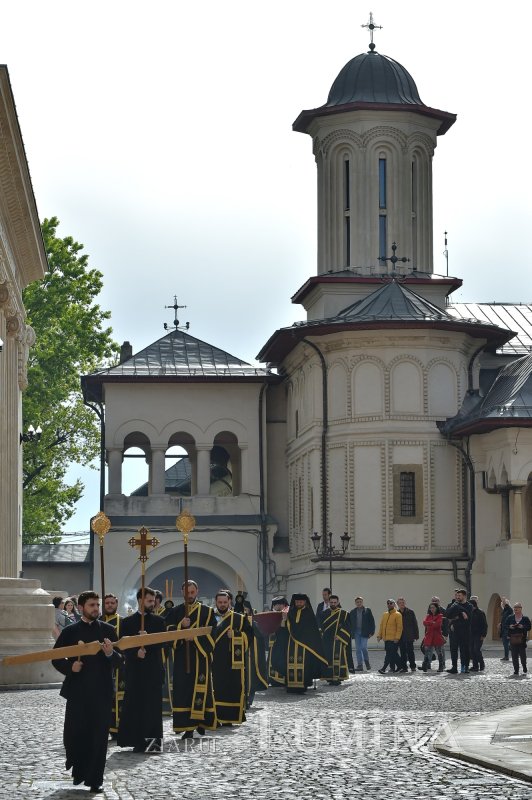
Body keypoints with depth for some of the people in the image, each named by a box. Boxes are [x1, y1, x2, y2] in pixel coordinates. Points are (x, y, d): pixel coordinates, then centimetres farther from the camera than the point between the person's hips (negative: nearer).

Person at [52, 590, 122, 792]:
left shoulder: (108, 630, 4)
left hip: (101, 691, 0)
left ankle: (94, 779, 6)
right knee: (73, 733, 0)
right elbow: (56, 657, 7)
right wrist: (69, 667, -12)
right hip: (77, 690, 0)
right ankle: (79, 769, 26)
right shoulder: (70, 631, 3)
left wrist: (110, 654, -19)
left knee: (98, 736, -1)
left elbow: (120, 660, 3)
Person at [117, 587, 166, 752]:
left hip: (153, 670, 0)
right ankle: (138, 741, 2)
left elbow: (163, 641, -3)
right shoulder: (128, 622, 6)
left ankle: (154, 740, -1)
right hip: (135, 670, 0)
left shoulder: (159, 621, 9)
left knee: (153, 706, -3)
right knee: (135, 705, -2)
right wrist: (136, 652, -16)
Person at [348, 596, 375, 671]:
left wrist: (371, 632, -5)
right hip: (356, 632, 3)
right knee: (358, 649, 2)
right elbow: (349, 623, 11)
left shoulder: (367, 611, 3)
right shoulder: (352, 612, 10)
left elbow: (372, 622, 2)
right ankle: (359, 665, 5)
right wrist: (351, 632, 3)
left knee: (363, 647, -13)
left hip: (364, 632, -3)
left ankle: (367, 661, 10)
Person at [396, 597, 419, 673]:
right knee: (402, 652, 4)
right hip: (401, 637, 3)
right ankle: (403, 667, 8)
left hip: (409, 636, -3)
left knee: (410, 651, -1)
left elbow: (415, 624, 1)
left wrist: (416, 635, -4)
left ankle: (413, 666, 9)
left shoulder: (410, 612, 0)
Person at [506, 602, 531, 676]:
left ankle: (524, 670, 10)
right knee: (514, 656, 2)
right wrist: (509, 626, -11)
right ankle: (516, 670, 9)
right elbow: (505, 625, 9)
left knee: (522, 655, -3)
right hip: (513, 639, 3)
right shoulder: (510, 618, 10)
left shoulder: (525, 618, 2)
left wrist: (523, 627, -19)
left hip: (522, 639, -3)